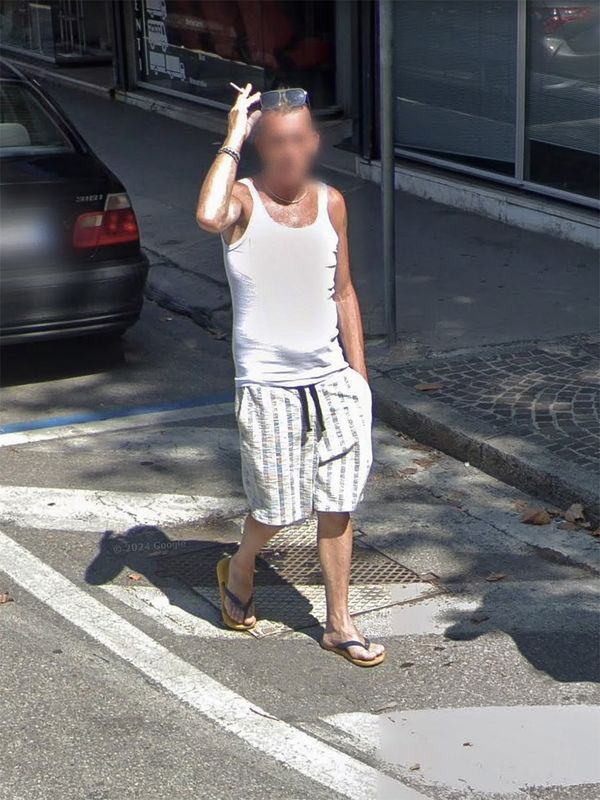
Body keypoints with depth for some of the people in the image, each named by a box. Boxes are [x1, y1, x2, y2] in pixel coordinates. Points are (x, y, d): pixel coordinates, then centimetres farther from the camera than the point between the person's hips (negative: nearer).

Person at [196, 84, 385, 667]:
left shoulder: (330, 202, 4)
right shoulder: (244, 202, -11)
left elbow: (343, 292, 11)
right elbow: (208, 216, -37)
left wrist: (358, 371, 9)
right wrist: (232, 139, -26)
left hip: (332, 379, 4)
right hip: (267, 385, -4)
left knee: (338, 503, 7)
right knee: (277, 509, 4)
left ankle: (339, 624, 20)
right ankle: (238, 571, 37)